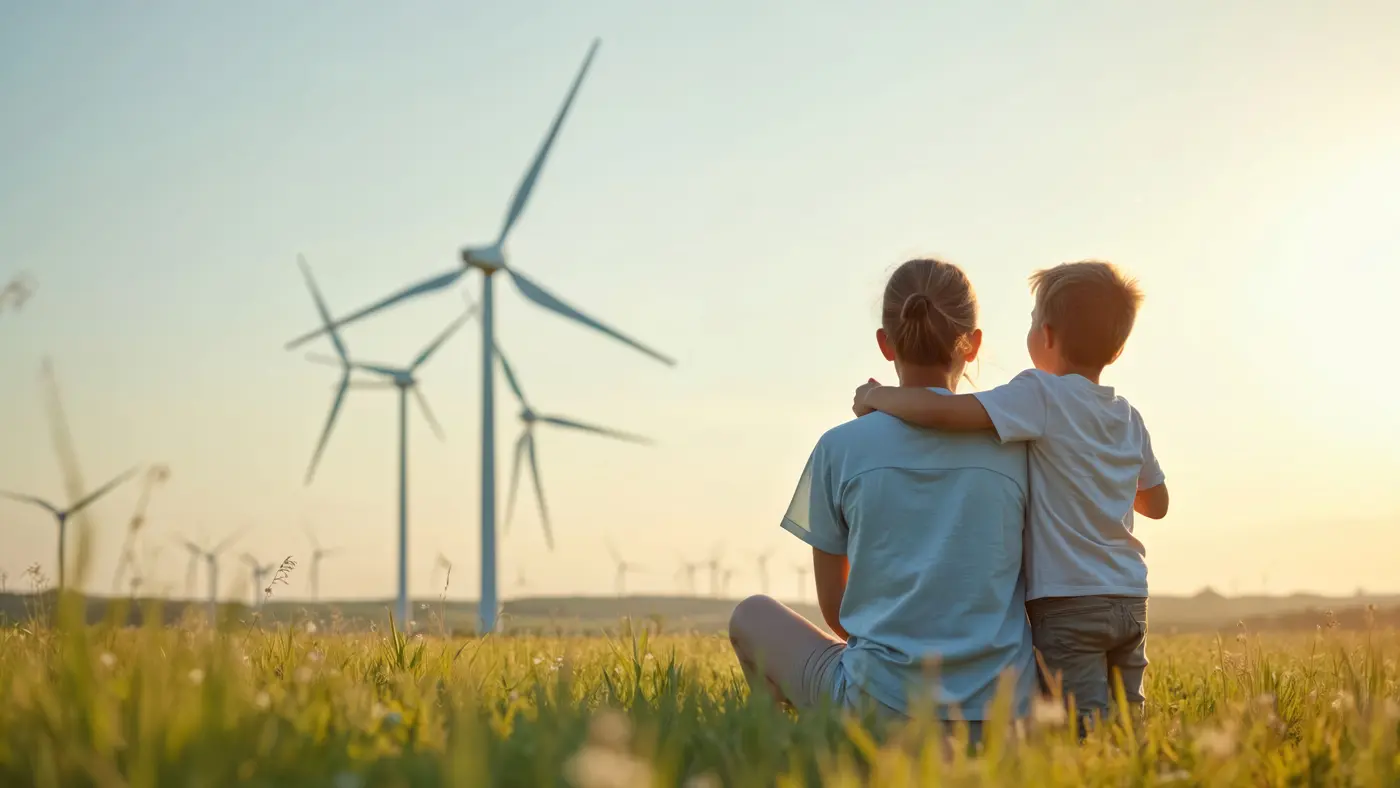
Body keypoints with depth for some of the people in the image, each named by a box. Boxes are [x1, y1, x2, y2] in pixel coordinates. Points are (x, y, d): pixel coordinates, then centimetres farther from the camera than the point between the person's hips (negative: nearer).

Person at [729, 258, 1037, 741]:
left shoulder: (840, 449, -2)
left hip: (879, 706, 0)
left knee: (752, 614, 25)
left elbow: (834, 607, 7)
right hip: (1002, 713, 1)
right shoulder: (1016, 446, -1)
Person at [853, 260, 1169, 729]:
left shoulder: (1041, 395, -11)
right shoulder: (1128, 417, 10)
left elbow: (943, 411, -23)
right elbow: (1156, 504, 20)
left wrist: (879, 396, -5)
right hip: (1130, 602, 7)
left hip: (1067, 604, -7)